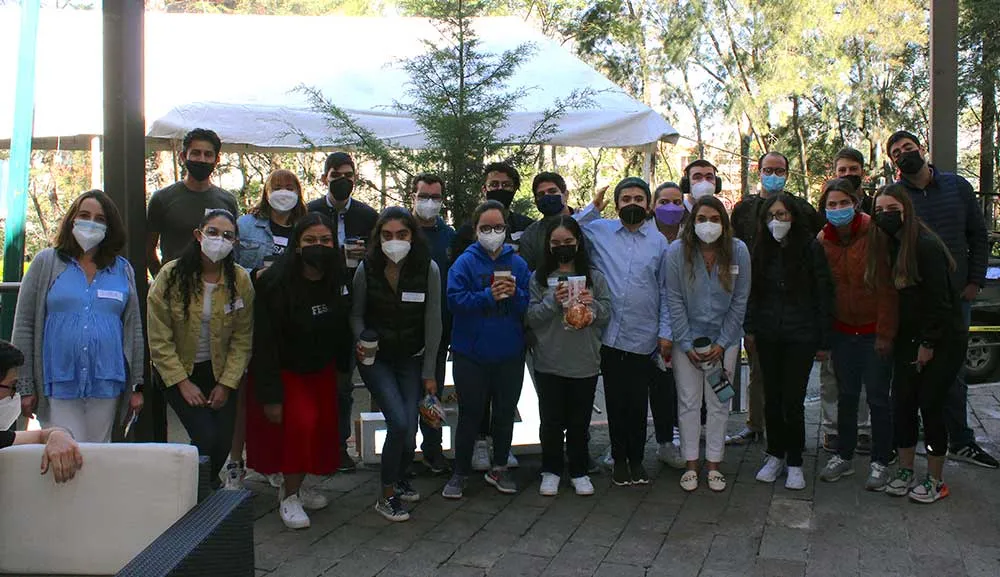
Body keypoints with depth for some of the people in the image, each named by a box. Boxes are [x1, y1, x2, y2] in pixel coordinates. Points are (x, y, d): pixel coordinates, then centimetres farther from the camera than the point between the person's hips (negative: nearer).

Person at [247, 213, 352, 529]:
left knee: (324, 423, 3)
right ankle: (289, 497, -3)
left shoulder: (336, 280, -7)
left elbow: (341, 328, 7)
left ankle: (296, 484, 26)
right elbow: (265, 342, -23)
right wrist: (270, 395, -23)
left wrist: (342, 367, 9)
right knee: (300, 422, -21)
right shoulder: (275, 283, -24)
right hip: (285, 370, -6)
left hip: (321, 369, 6)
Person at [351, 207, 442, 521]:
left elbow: (433, 323, -6)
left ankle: (400, 478, 32)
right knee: (399, 422, -17)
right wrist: (361, 340, -17)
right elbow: (356, 314, 3)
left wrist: (429, 372, -3)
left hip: (411, 359, 1)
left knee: (409, 428, -2)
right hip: (375, 358, -1)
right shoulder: (367, 269, -11)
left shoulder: (428, 269, -12)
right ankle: (387, 496, 3)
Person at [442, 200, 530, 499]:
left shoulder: (518, 264, 4)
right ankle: (460, 472, 19)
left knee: (505, 414, 15)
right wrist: (488, 295, -26)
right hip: (471, 354, -3)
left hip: (510, 355, 3)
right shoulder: (465, 262, -5)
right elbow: (455, 300, -16)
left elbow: (530, 306, 1)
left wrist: (515, 294, -19)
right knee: (470, 415, 5)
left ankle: (499, 468, 31)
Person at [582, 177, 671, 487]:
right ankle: (619, 458, 23)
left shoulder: (659, 241, 6)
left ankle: (636, 459, 23)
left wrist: (666, 332, 2)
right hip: (608, 335, 0)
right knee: (615, 400, 8)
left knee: (638, 402, 7)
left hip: (644, 338, 0)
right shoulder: (597, 231, 5)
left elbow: (665, 290, 7)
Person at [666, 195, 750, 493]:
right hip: (687, 338, -1)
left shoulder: (738, 251, -8)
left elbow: (740, 301, -3)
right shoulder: (677, 251, -11)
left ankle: (713, 463, 19)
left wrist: (722, 344, -6)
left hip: (724, 339, 1)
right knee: (689, 401, 4)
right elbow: (674, 301, -7)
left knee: (719, 402, 6)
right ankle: (691, 464, 16)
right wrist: (687, 345, -9)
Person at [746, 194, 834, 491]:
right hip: (768, 336, 4)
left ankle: (795, 462, 12)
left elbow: (824, 294, -3)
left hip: (800, 336, -3)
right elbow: (753, 291, 13)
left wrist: (824, 341, -5)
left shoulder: (811, 248, -5)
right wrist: (750, 327, 4)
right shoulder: (762, 249, 6)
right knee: (772, 398, 8)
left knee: (793, 400, -4)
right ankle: (775, 455, 24)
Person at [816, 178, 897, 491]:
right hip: (842, 331, 4)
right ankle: (843, 456, 25)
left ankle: (880, 462, 14)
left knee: (877, 395, 2)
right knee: (846, 395, 13)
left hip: (874, 331, -4)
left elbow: (887, 288, -12)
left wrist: (885, 334, -14)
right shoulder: (823, 241, 1)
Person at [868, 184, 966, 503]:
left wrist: (928, 344, -14)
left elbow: (940, 300, -19)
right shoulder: (890, 246, 5)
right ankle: (905, 471, 19)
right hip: (910, 339, 7)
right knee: (902, 403, 5)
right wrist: (890, 337, 5)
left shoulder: (926, 246, -19)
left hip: (943, 341, -7)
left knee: (930, 405, -3)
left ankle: (935, 481, 12)